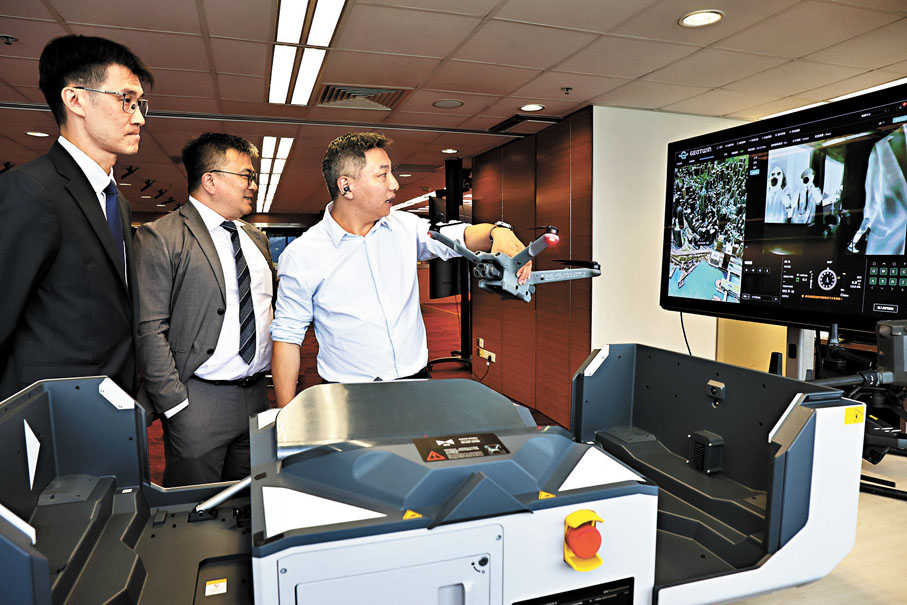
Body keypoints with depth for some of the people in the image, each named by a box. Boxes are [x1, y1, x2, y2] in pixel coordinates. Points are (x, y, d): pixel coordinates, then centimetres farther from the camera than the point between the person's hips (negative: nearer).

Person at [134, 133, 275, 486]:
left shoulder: (256, 239, 13)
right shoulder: (160, 238, -9)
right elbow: (149, 330, -13)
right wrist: (175, 405, -15)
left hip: (257, 395, 6)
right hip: (199, 402, -6)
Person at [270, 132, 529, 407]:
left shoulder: (405, 226, 5)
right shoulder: (301, 255, -5)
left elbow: (458, 236, 11)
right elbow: (287, 336, -2)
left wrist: (497, 232, -14)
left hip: (416, 385, 3)